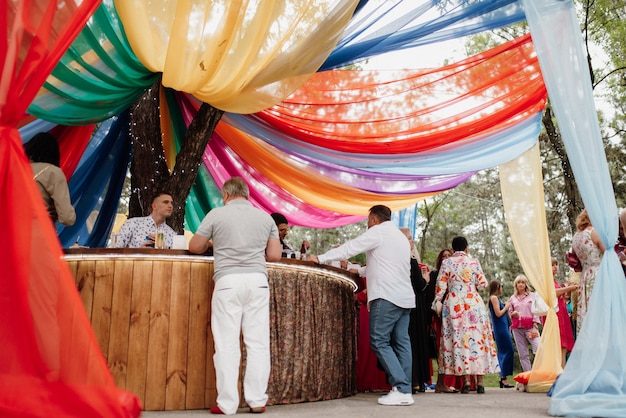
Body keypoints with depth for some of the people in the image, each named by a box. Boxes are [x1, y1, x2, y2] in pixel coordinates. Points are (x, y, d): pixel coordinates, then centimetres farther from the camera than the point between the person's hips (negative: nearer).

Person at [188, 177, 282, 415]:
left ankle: (227, 404, 4)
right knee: (258, 343, 5)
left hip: (228, 280, -2)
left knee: (227, 344, 2)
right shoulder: (265, 217, 10)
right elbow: (275, 255, 9)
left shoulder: (217, 214, 3)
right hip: (257, 279, 2)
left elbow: (194, 247, 8)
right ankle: (257, 400, 8)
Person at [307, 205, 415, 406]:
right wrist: (359, 271, 32)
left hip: (387, 296, -9)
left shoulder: (378, 231, -2)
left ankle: (401, 389, -10)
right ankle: (405, 390, 5)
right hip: (404, 297, 9)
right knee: (401, 342, 6)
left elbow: (350, 248, -5)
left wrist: (320, 258, 0)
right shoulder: (400, 236, 23)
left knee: (379, 342, -6)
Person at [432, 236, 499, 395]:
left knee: (459, 339, 1)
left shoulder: (446, 263, 1)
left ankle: (466, 380, -3)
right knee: (477, 338, 5)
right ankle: (480, 381, 5)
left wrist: (437, 303, 10)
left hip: (454, 305, -1)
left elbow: (441, 287, -1)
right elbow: (483, 284, 3)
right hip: (474, 304, 1)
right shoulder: (474, 262, 4)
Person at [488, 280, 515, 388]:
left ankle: (502, 377, 12)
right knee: (508, 351, -10)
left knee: (503, 351, 10)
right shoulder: (494, 298, -9)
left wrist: (505, 306, 12)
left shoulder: (495, 298, 18)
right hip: (501, 328, -10)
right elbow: (498, 314, -16)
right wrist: (506, 307, -3)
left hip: (501, 328, 10)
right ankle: (504, 377, -9)